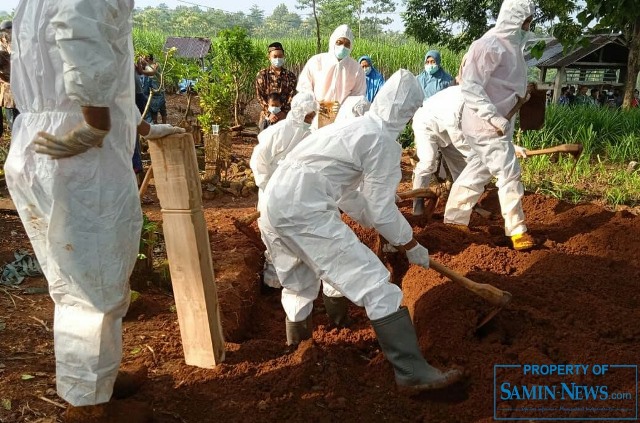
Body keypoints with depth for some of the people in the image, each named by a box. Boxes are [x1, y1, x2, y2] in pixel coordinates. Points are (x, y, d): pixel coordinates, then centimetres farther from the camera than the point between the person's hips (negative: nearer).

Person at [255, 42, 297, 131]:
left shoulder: (290, 75, 5)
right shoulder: (262, 75, 3)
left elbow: (292, 96, -3)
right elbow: (260, 96, -2)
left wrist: (284, 112, -16)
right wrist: (269, 113, -14)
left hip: (285, 116, 1)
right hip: (267, 116, 0)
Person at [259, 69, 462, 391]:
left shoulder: (351, 127, 24)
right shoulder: (383, 140, -4)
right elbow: (382, 209, -3)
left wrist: (381, 230, 34)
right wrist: (412, 247, 11)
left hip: (273, 203, 10)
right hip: (304, 212, -10)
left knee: (299, 276, 33)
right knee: (375, 283, -7)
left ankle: (297, 330, 58)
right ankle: (412, 372, -7)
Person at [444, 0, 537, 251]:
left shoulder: (510, 45, 11)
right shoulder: (489, 45, -18)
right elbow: (470, 86, -24)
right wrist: (494, 117, -29)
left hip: (497, 123, 10)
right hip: (486, 125, -10)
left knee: (478, 171, 15)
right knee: (509, 174, -4)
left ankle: (454, 219, 26)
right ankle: (517, 230, 7)